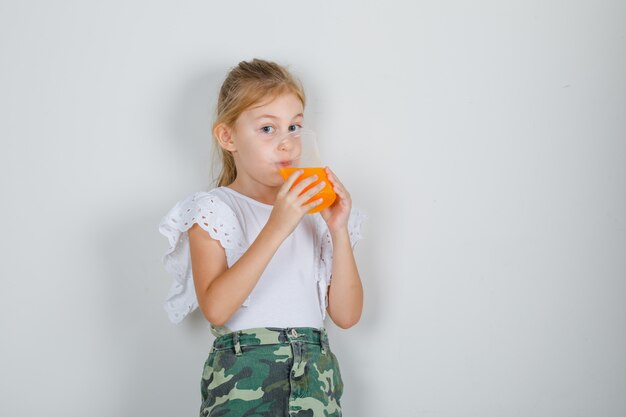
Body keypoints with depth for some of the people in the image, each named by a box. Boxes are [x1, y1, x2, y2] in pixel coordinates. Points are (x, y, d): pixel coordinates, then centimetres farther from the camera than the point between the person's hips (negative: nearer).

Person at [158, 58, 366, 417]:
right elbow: (215, 308, -17)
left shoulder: (312, 210, 10)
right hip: (243, 378, -3)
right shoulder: (214, 211, -1)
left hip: (316, 381, 4)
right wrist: (276, 229, -21)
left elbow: (347, 315, 3)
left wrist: (339, 232, -7)